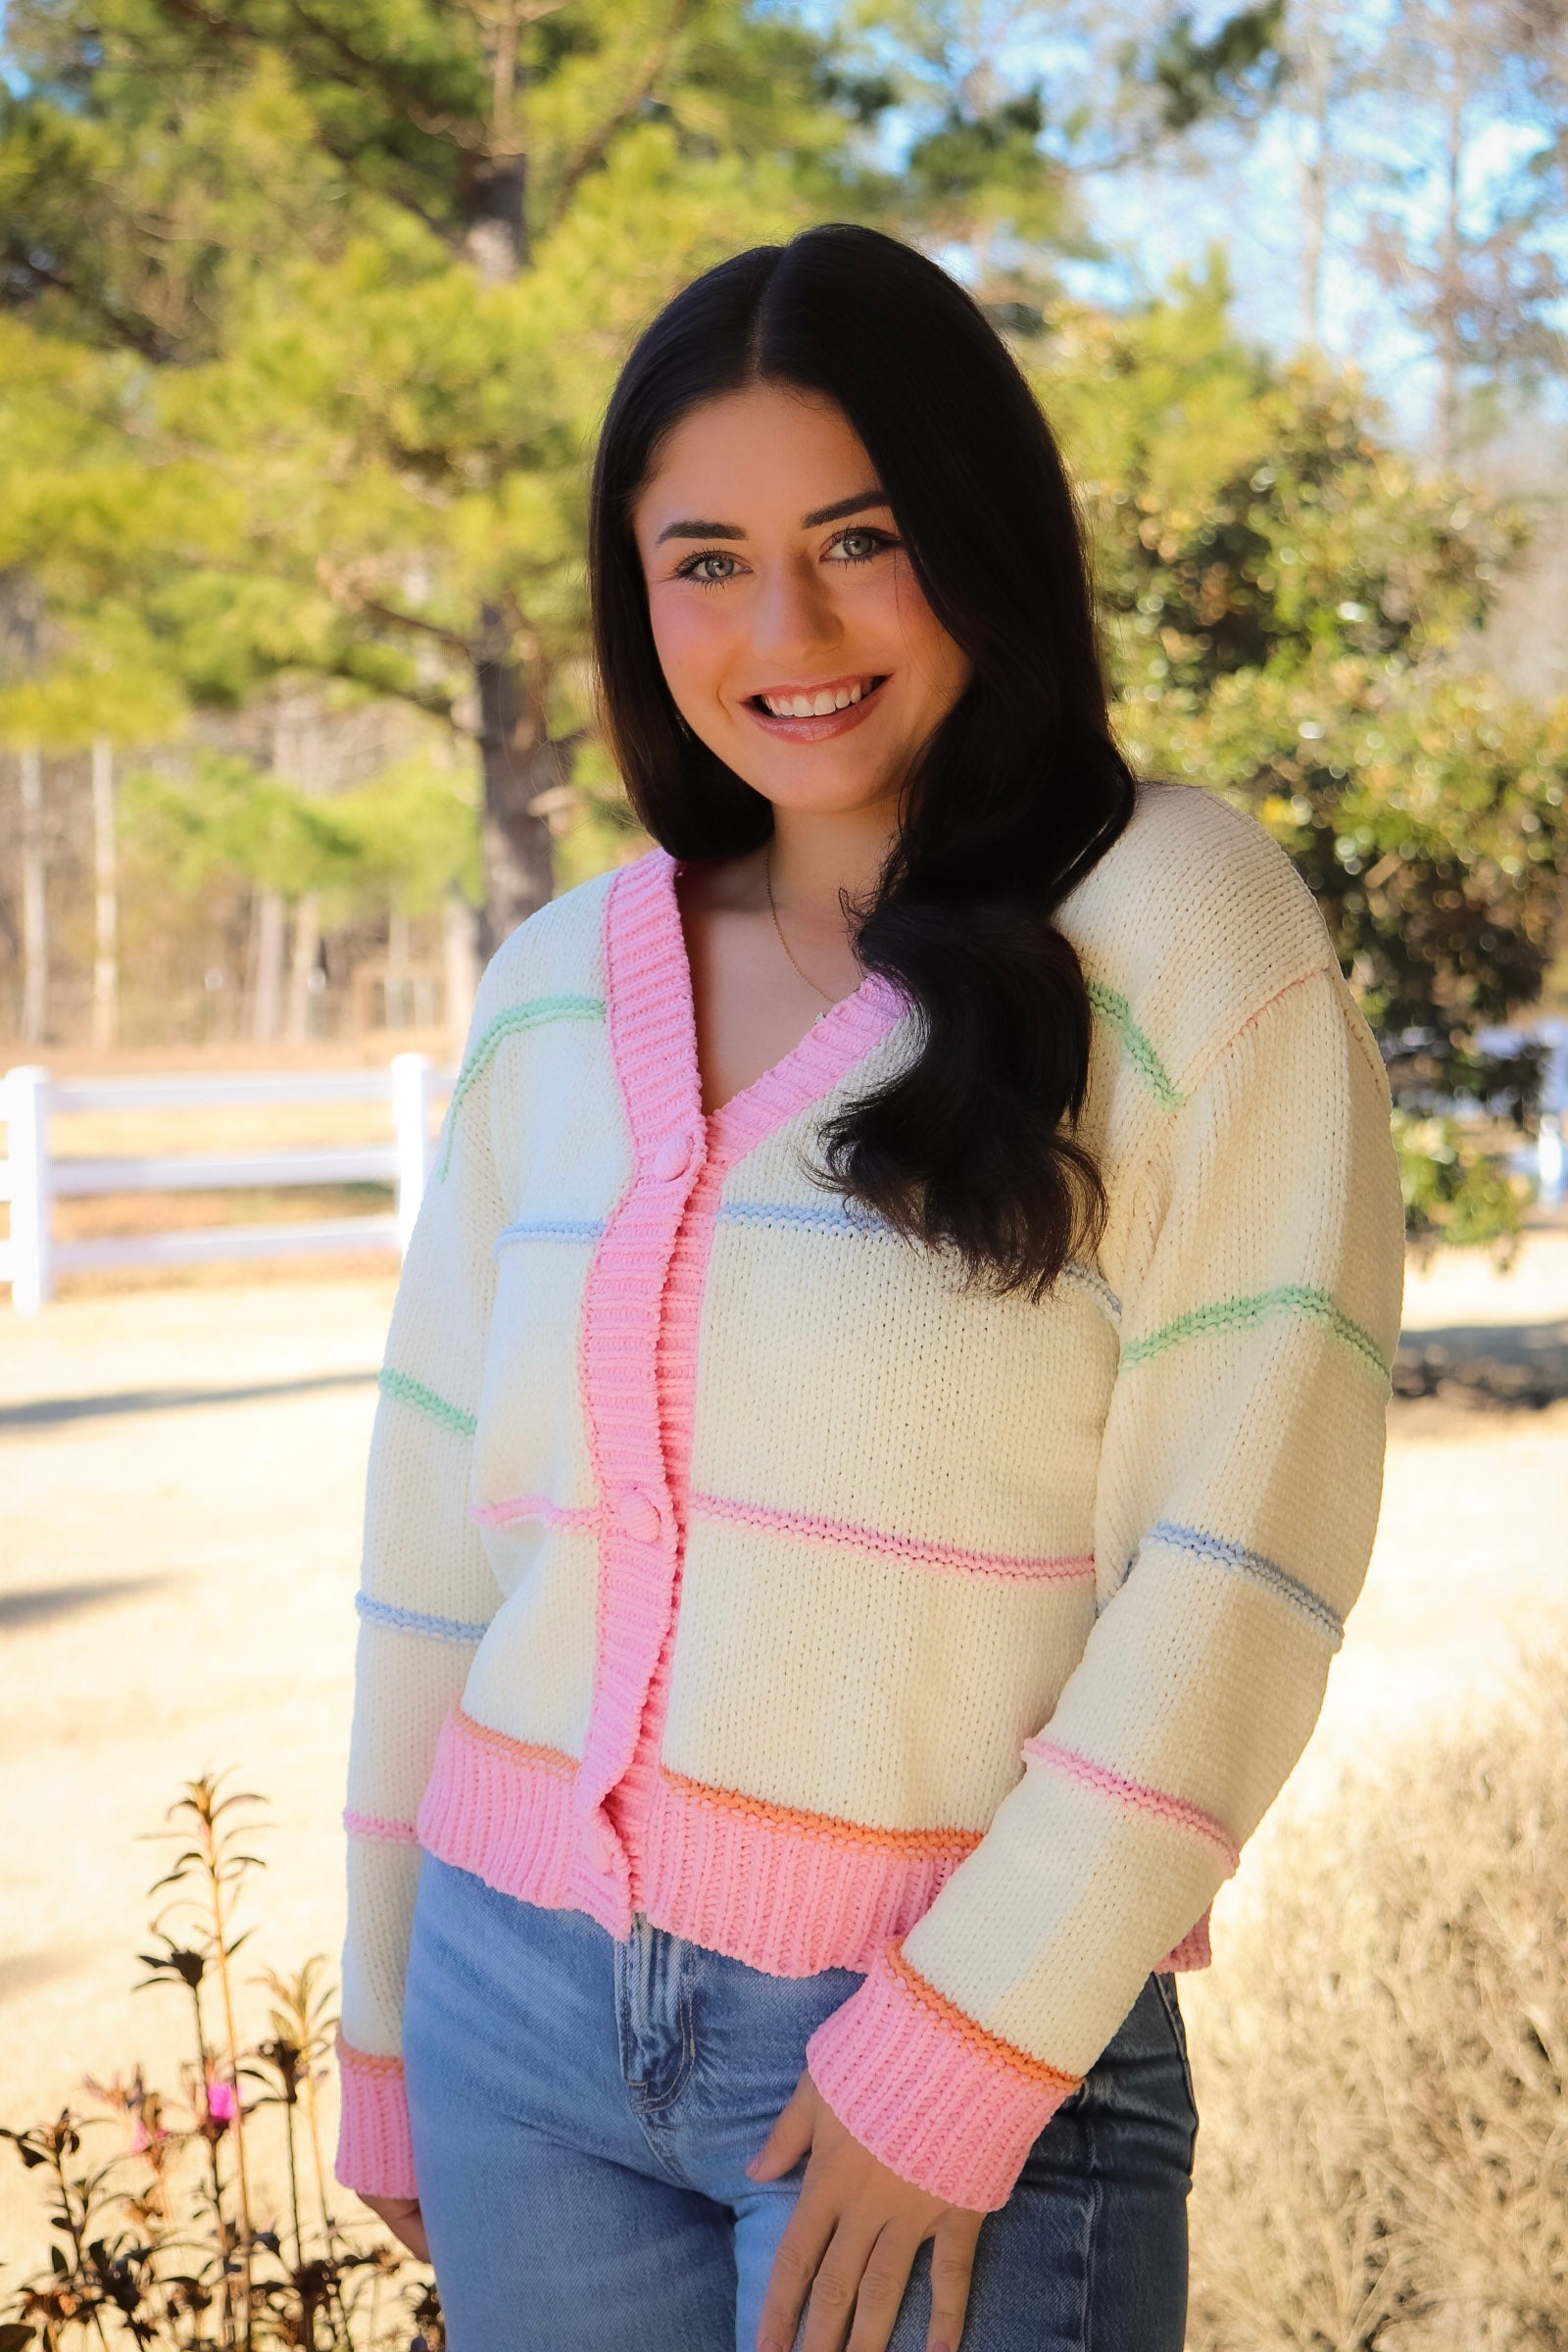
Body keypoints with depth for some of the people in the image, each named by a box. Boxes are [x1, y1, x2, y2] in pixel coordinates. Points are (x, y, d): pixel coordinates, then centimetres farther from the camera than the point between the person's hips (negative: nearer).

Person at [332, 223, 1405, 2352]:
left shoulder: (1188, 939, -8)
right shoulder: (561, 986, 6)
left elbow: (1240, 1557, -11)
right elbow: (443, 1516, 11)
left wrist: (970, 2038, -14)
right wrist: (390, 2019, 14)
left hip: (983, 2036, -4)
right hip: (525, 2000, 4)